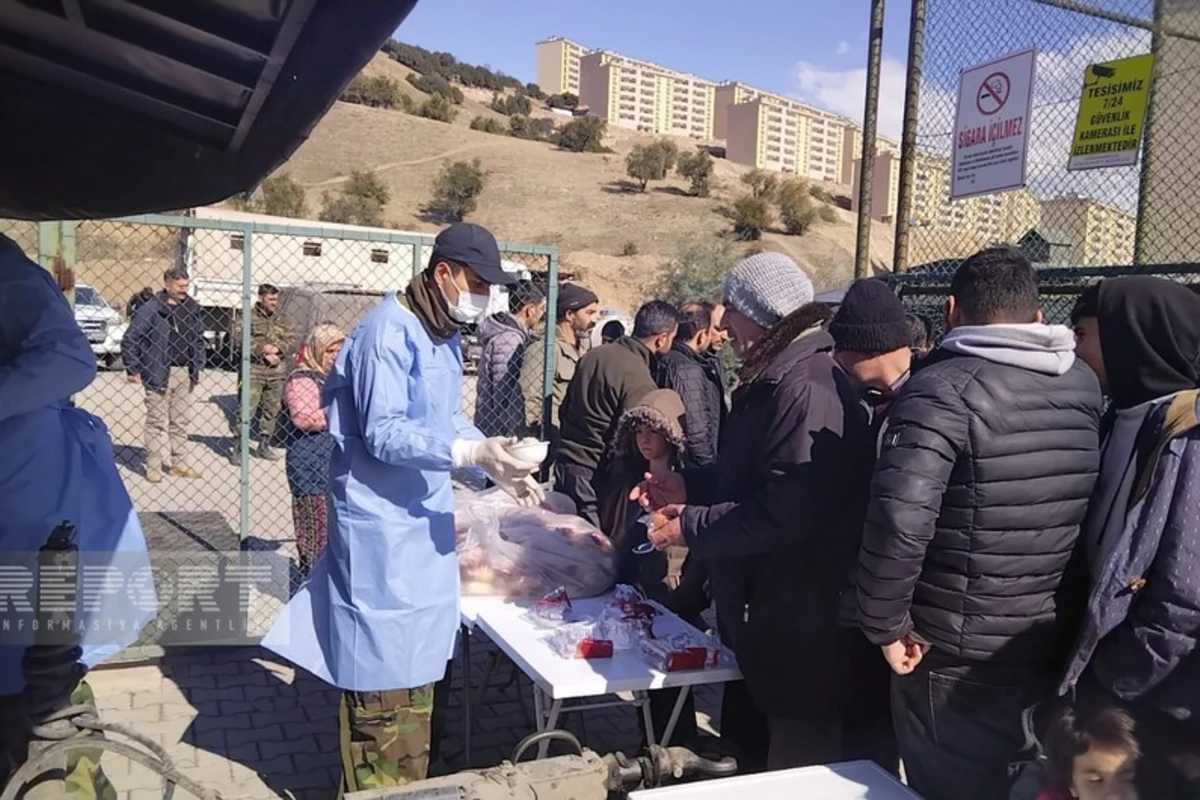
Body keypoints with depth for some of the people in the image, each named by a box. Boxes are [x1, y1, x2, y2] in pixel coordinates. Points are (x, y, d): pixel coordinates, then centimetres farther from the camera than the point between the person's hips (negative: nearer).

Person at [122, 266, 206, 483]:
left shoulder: (192, 308, 6)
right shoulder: (151, 309, -10)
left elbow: (199, 338, 18)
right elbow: (129, 340, -7)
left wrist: (197, 366, 13)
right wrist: (133, 370, -8)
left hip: (185, 374, 5)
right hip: (159, 374, -5)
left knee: (181, 421, 12)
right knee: (157, 422, 2)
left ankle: (180, 464, 22)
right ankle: (153, 467, 10)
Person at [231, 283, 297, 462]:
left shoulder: (282, 318, 12)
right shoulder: (249, 316, -1)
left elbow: (292, 342, 7)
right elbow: (240, 338, -12)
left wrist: (277, 348, -12)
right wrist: (264, 353, -15)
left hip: (277, 373, 5)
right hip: (253, 370, -5)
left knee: (271, 410, 12)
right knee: (246, 410, -6)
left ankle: (264, 445, 25)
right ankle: (236, 447, 2)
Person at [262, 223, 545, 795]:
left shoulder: (445, 335, 12)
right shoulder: (390, 332, -17)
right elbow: (383, 434, -24)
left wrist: (496, 466, 3)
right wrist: (473, 451, -32)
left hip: (424, 519, 9)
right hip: (381, 524, -9)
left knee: (417, 660, 18)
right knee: (381, 663, 1)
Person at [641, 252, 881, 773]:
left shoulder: (807, 389, -25)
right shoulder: (771, 382, 10)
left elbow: (782, 510, -32)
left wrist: (690, 527, -21)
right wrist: (688, 487, 9)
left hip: (805, 629, -11)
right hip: (763, 614, 11)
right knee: (754, 753, 26)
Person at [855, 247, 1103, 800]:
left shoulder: (944, 388, -18)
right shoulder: (1086, 386, 3)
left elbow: (899, 515, -28)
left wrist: (884, 623, -17)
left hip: (960, 656, -6)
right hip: (1060, 647, 6)